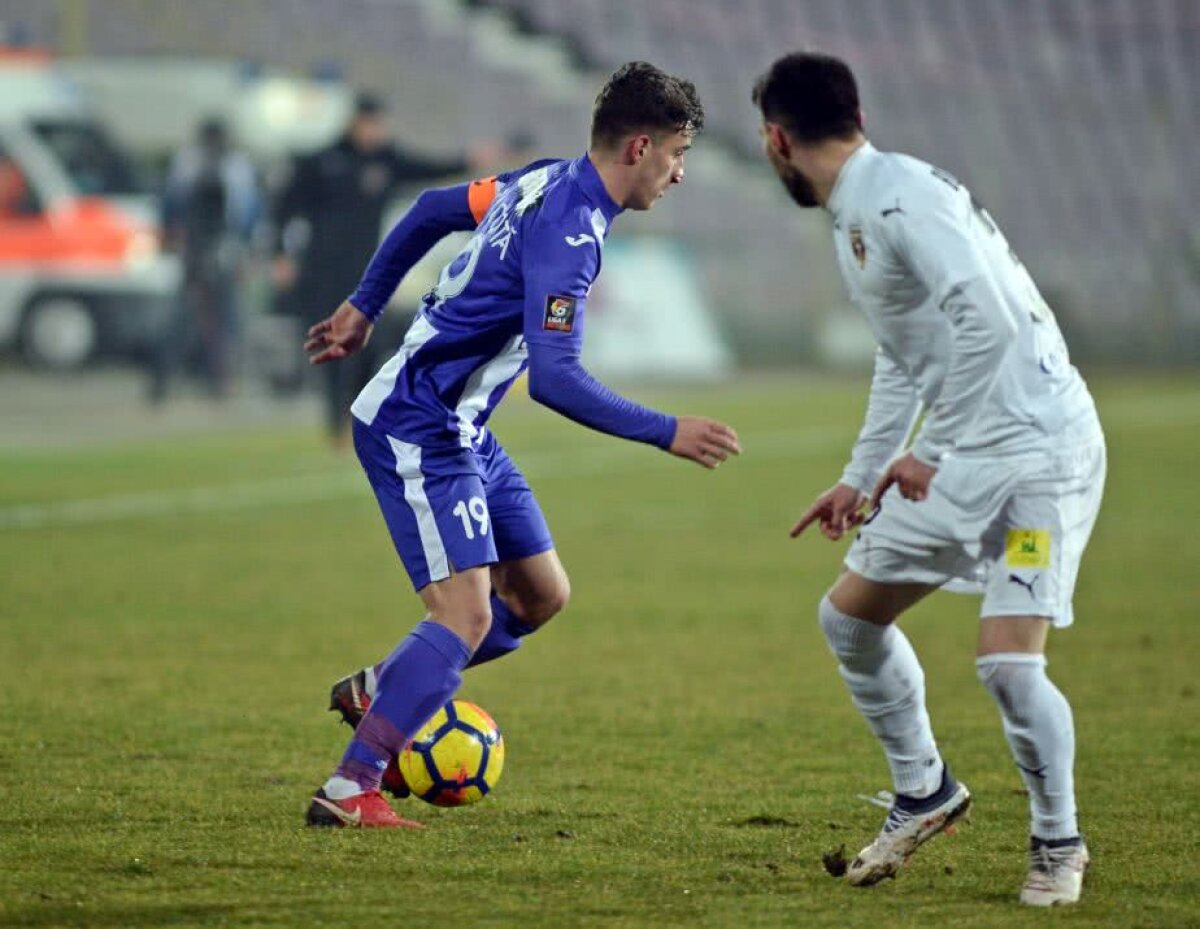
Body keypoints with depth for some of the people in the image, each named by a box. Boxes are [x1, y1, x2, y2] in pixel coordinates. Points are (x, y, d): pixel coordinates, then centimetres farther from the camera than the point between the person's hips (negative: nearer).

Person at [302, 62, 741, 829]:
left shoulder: (547, 183, 6)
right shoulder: (572, 234, -24)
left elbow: (432, 211, 20)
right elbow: (556, 379, -31)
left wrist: (366, 306, 28)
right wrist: (667, 434, -27)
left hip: (461, 430, 10)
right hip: (419, 428, -10)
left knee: (541, 596, 11)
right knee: (467, 617, -16)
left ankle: (377, 693, 21)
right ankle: (350, 791, -13)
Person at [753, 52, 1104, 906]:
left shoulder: (901, 198, -19)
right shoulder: (853, 216, 13)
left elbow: (990, 320, -29)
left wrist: (928, 451, -22)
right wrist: (861, 477, 27)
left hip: (1040, 448, -10)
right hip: (958, 458, 10)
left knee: (1008, 661, -18)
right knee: (850, 616, 13)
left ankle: (1059, 843, 4)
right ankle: (924, 793, 30)